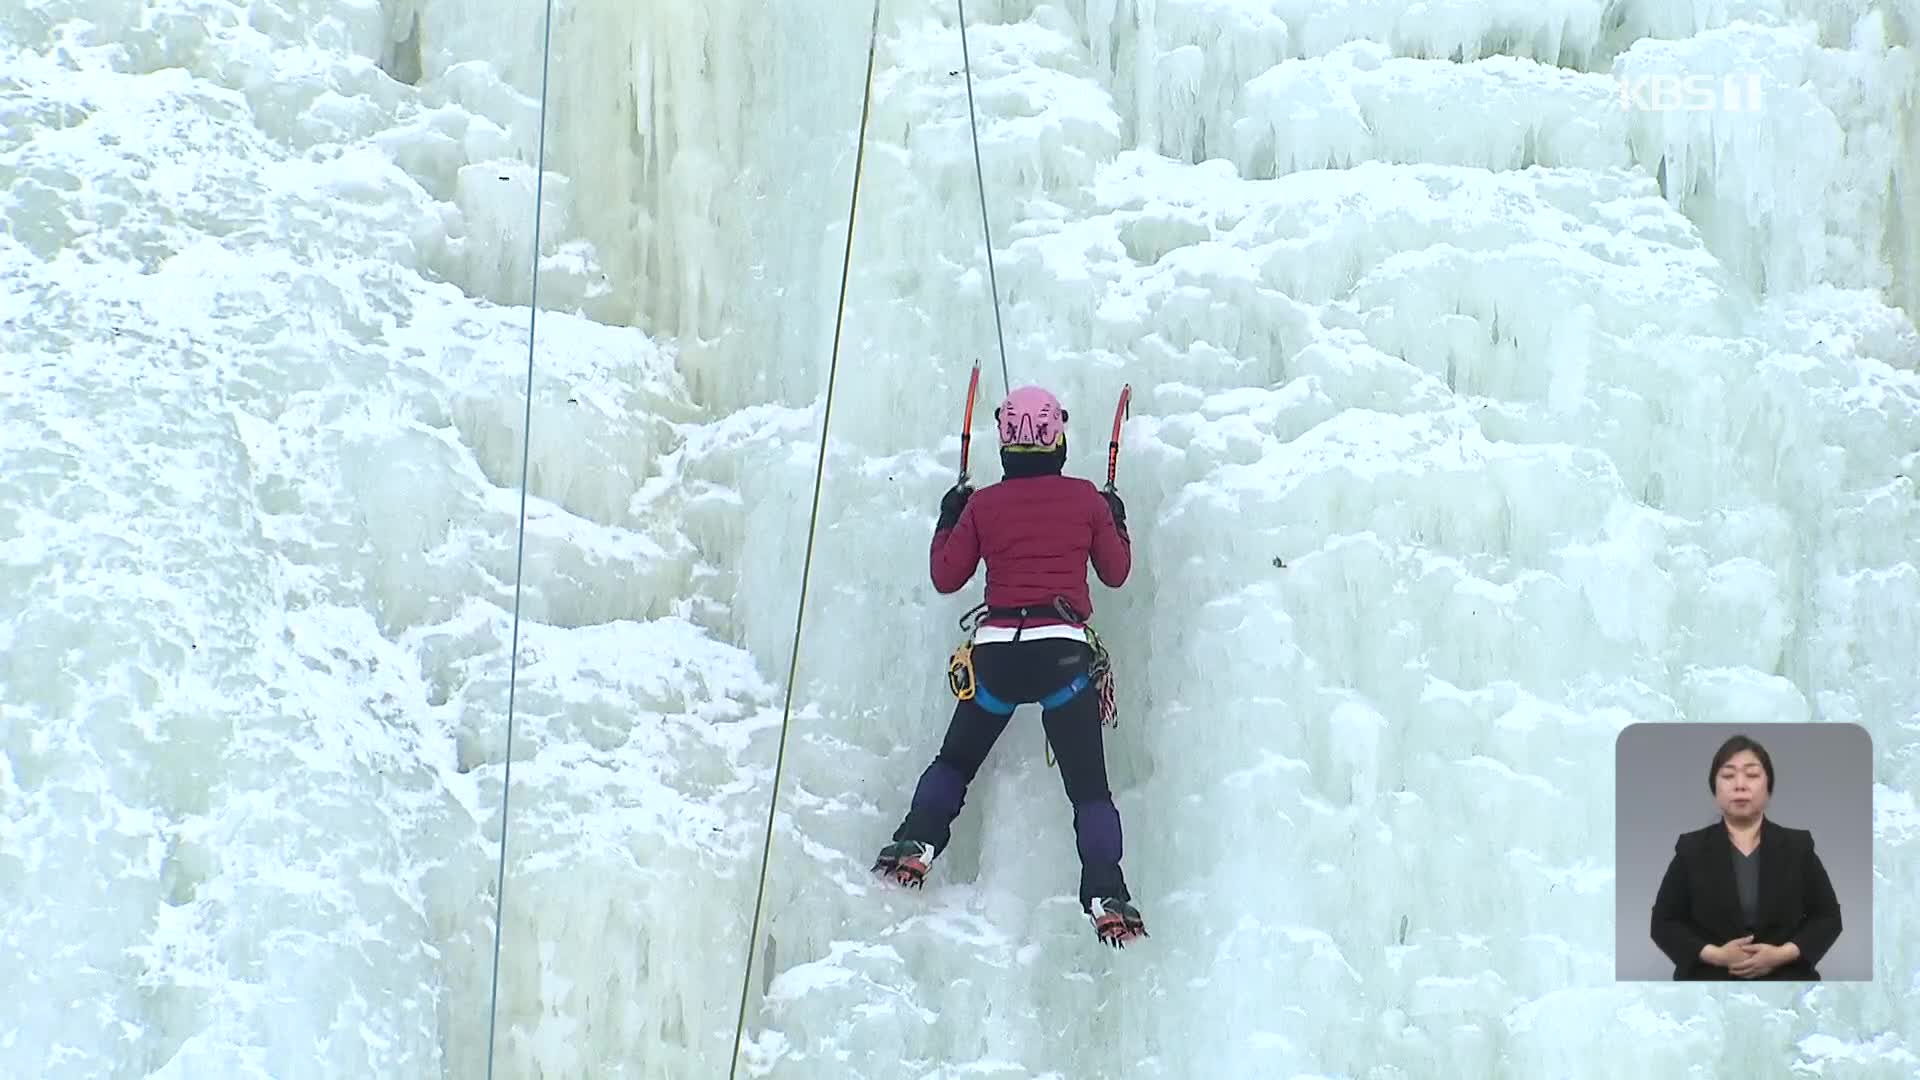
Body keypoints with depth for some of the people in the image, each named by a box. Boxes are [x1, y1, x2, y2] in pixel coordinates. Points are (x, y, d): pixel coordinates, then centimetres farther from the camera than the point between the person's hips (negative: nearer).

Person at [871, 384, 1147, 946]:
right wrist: (1117, 523, 33)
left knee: (955, 761, 21)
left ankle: (915, 845, 2)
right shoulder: (1087, 498, 5)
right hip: (1065, 651, -1)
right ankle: (1106, 895, -15)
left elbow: (946, 577, 14)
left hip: (996, 650, 1)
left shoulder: (982, 504, 6)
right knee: (1089, 784, 0)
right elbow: (1116, 573, 16)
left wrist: (948, 521, 29)